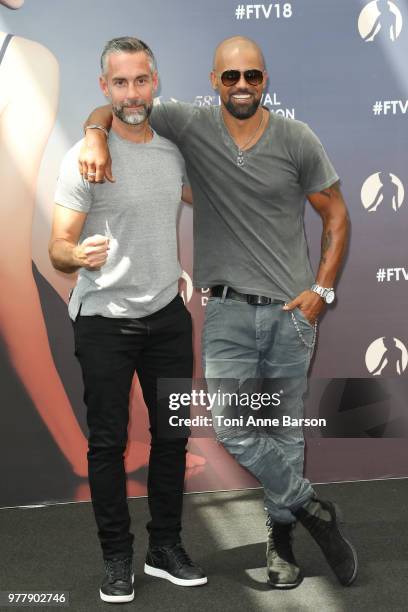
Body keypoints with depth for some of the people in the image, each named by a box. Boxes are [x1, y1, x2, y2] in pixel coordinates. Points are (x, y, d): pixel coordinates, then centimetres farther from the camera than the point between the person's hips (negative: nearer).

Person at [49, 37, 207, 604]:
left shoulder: (174, 151, 4)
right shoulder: (85, 159, -12)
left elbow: (195, 196, 25)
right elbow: (59, 247, -16)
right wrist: (78, 255, -37)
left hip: (168, 314, 5)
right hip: (105, 320, -5)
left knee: (172, 435, 11)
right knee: (108, 442, 3)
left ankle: (166, 548, 26)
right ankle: (118, 559, 19)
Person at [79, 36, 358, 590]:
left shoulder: (297, 139, -3)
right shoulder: (191, 126, -2)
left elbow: (336, 215, 5)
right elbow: (113, 107, 6)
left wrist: (323, 289, -3)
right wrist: (96, 135, -18)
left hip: (293, 310, 0)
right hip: (229, 310, 0)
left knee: (285, 429, 9)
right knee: (233, 430, -6)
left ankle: (281, 535, 27)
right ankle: (313, 509, 14)